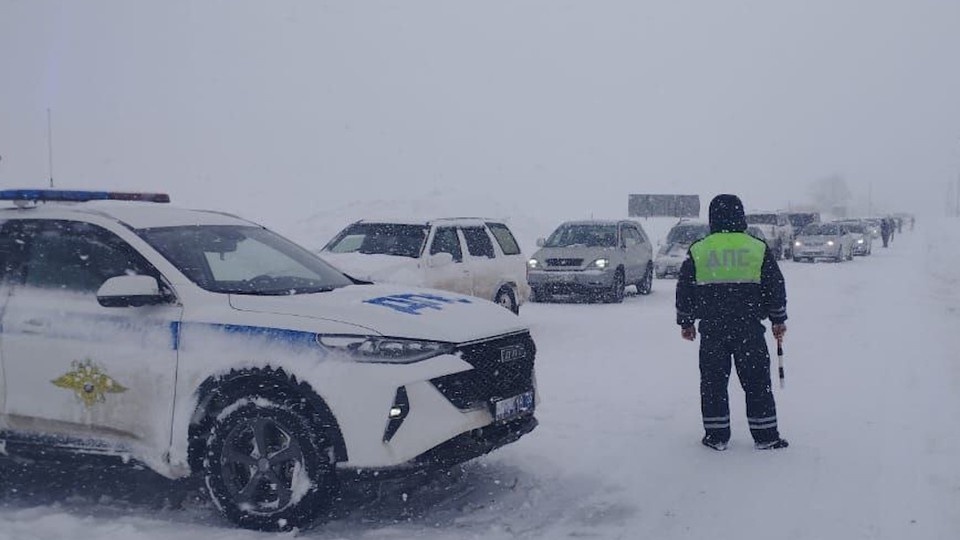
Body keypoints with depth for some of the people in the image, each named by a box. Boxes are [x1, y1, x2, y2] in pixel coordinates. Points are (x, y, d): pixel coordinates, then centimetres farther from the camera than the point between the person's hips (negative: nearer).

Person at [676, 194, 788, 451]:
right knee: (757, 382, 8)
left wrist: (686, 322, 16)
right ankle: (765, 436, 12)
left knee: (713, 382, 8)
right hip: (750, 328, 0)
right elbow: (776, 287, 5)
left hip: (712, 328, 0)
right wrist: (778, 320, 15)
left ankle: (716, 436, 11)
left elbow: (684, 290, 5)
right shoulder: (758, 248, 1)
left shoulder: (697, 250, 1)